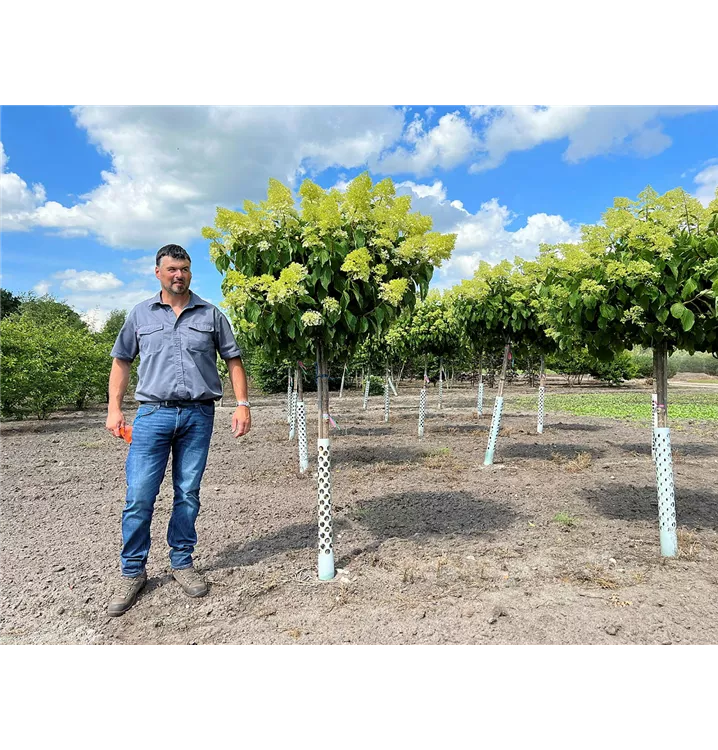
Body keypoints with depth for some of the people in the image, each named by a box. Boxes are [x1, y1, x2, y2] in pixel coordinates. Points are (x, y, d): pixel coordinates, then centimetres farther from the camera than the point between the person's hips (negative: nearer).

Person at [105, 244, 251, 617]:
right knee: (138, 496, -1)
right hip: (153, 414, 0)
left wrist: (242, 404, -3)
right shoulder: (140, 314, 9)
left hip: (198, 416, 0)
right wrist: (114, 408, 4)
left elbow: (233, 360, 8)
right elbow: (121, 360, 13)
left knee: (188, 494, 7)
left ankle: (182, 562, 23)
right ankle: (132, 572, 15)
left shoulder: (210, 315, 8)